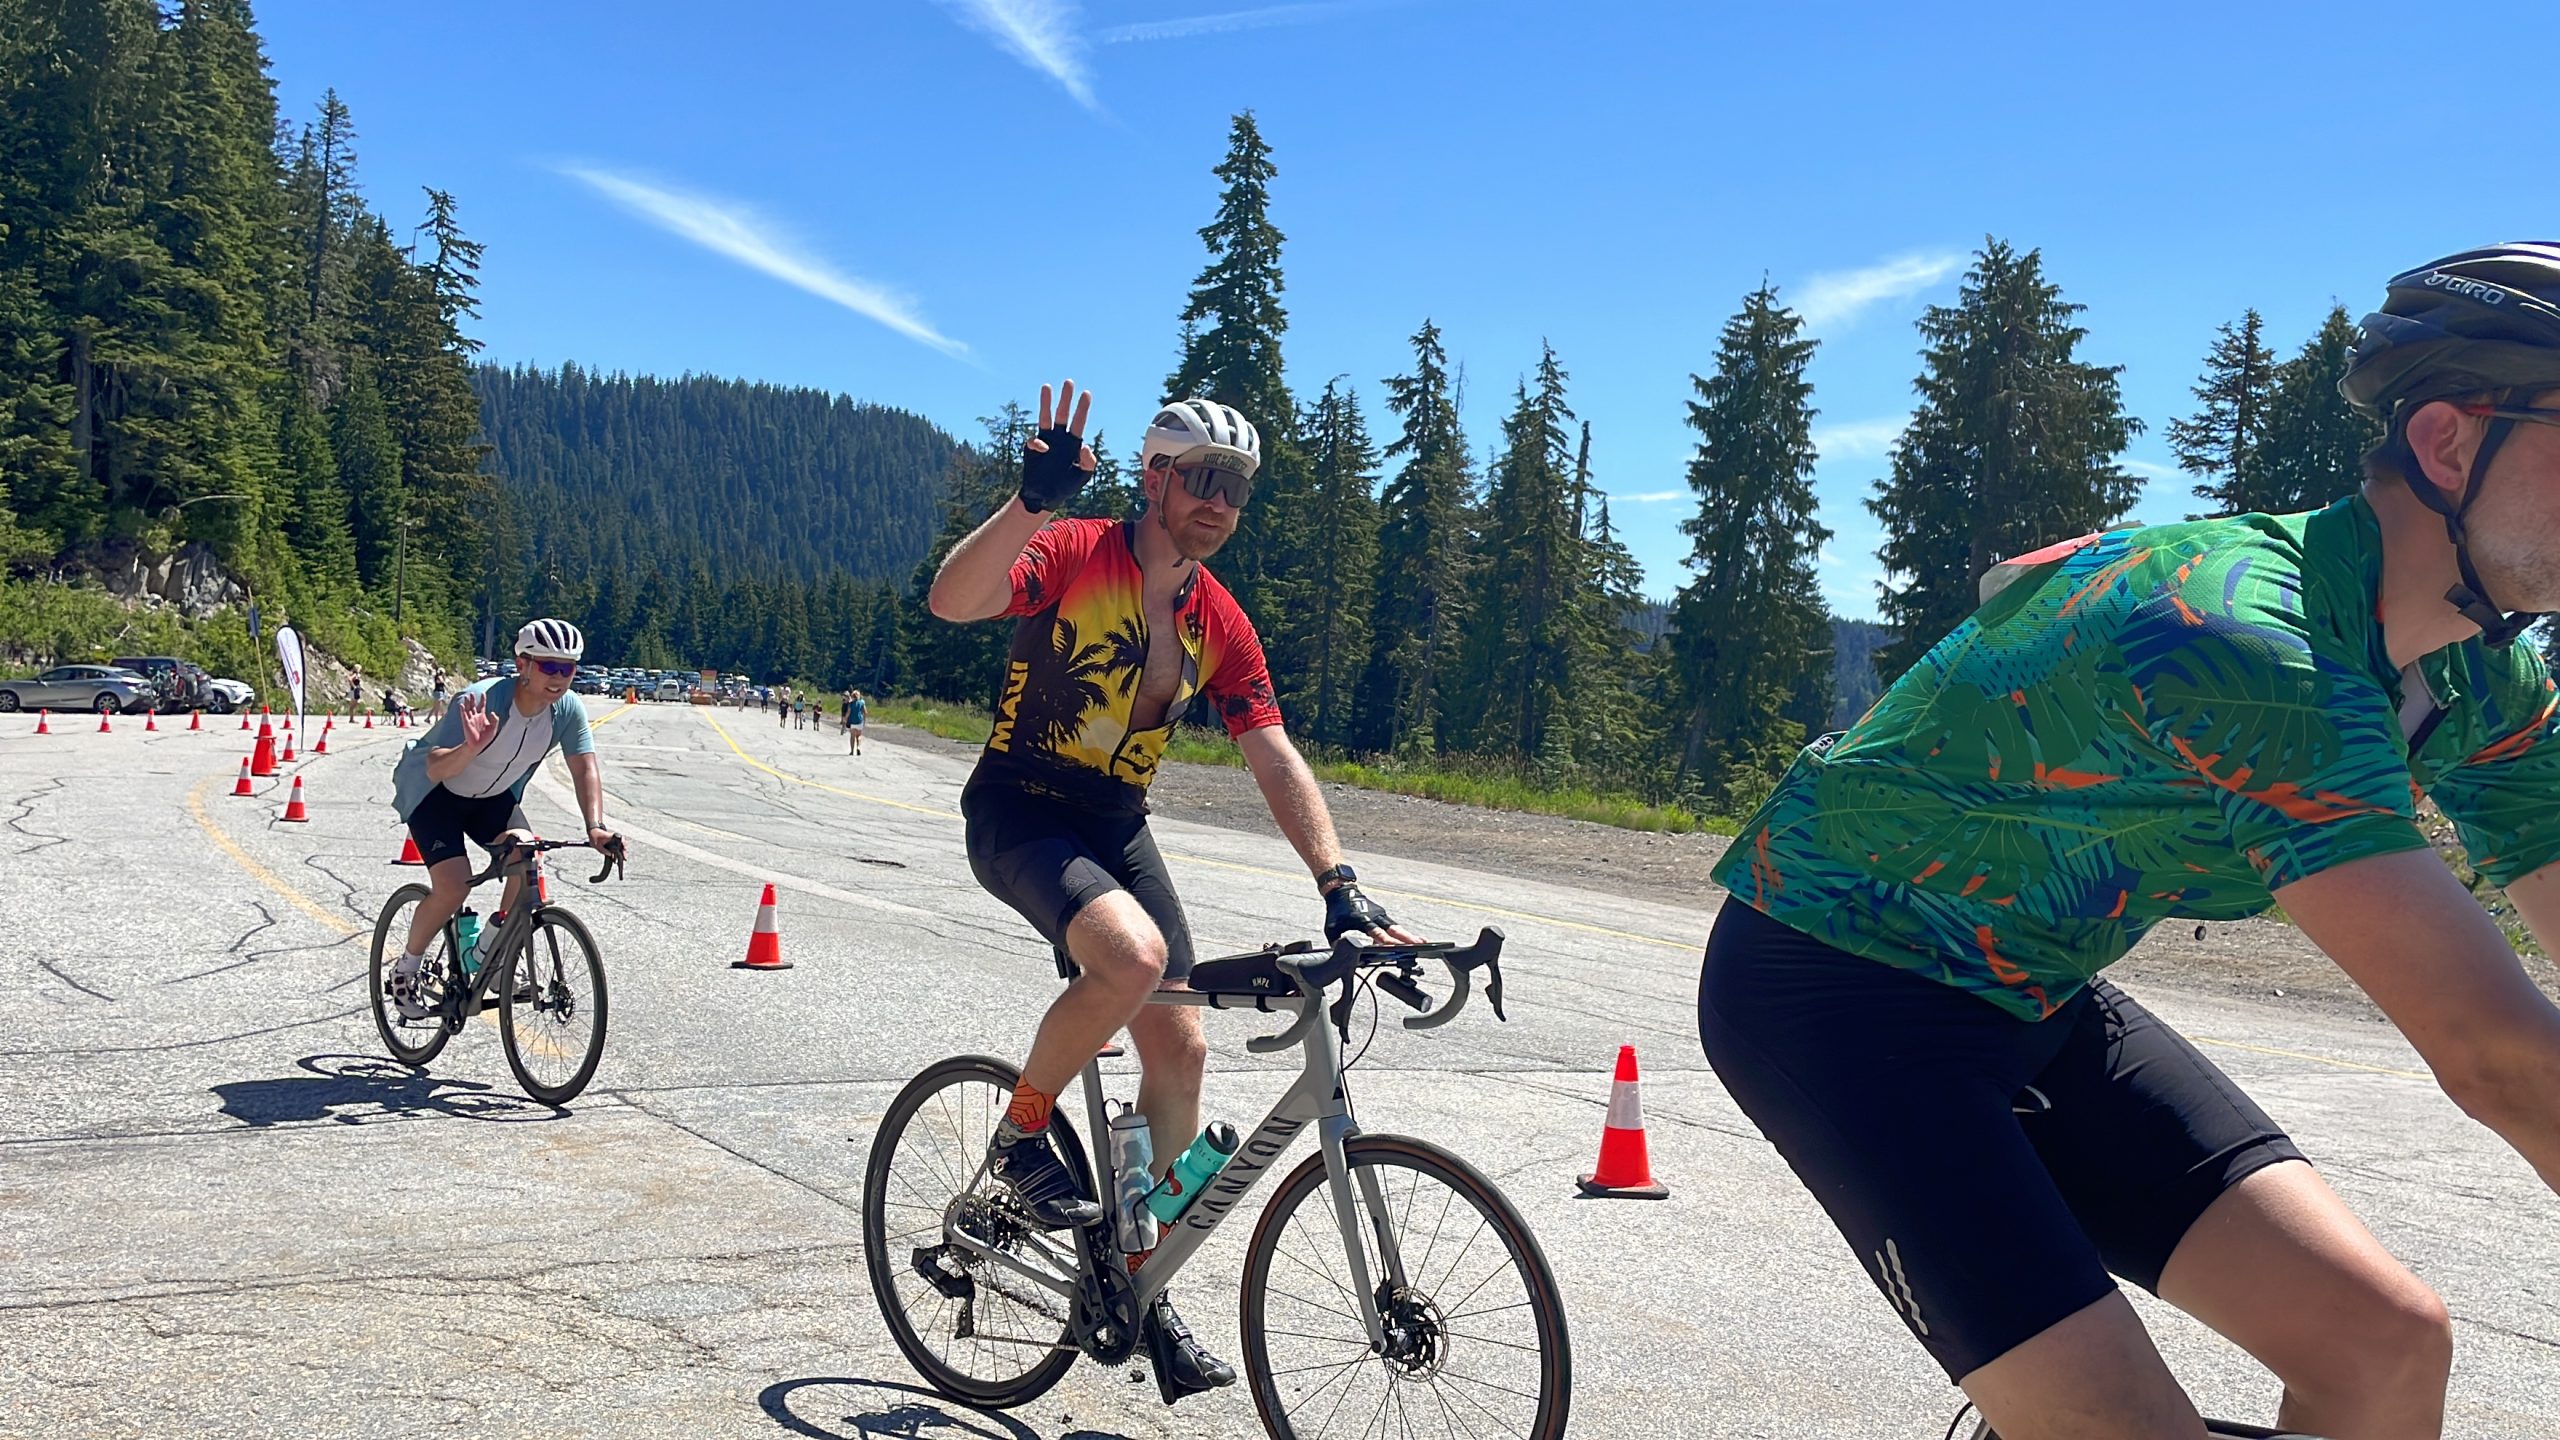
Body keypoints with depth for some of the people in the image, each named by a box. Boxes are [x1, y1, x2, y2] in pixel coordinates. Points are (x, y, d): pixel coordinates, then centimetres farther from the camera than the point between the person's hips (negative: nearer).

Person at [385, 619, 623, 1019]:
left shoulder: (568, 709, -19)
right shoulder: (482, 701, -35)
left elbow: (585, 766, -19)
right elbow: (435, 769, -39)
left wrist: (594, 827, -33)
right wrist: (472, 747, -60)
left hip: (493, 796, 5)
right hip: (432, 791, -5)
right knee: (453, 886, -20)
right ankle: (406, 970, 6)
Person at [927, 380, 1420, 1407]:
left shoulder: (1218, 623, 0)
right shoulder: (1072, 554, -15)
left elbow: (1276, 759, -3)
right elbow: (952, 599, -33)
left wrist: (1339, 885, -14)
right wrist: (1034, 501, -49)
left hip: (1117, 824, 6)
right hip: (1018, 812, -6)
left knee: (1180, 1047, -2)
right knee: (1133, 953, -34)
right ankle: (1022, 1133, -6)